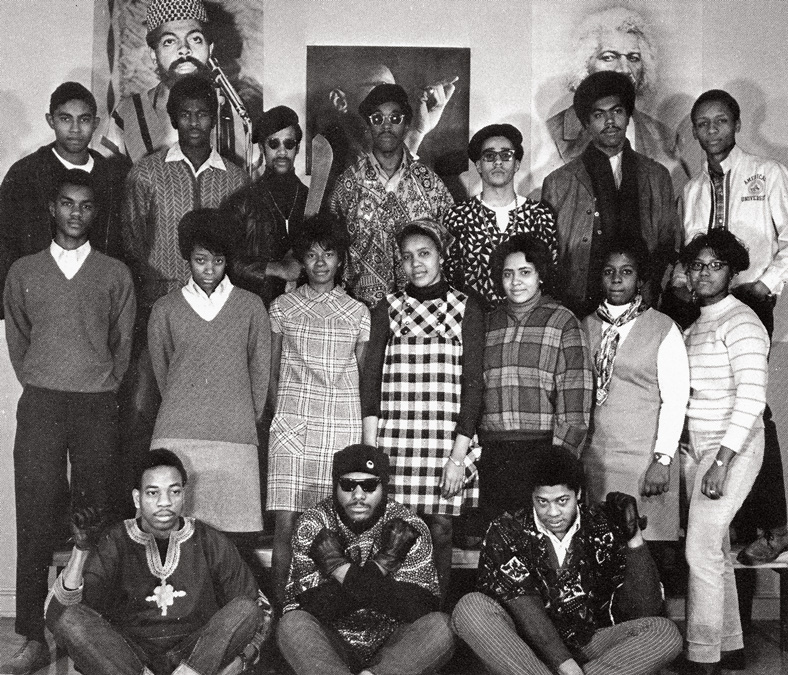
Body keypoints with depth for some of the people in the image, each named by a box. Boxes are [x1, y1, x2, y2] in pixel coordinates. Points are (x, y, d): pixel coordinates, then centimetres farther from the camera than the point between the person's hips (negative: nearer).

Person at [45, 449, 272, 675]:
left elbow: (259, 611, 7)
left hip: (198, 657, 1)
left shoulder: (211, 543, 3)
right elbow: (57, 615, -10)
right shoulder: (114, 544, 0)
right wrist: (81, 550, -25)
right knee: (71, 619, -24)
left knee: (246, 609, -22)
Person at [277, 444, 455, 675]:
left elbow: (421, 610, -18)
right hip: (330, 646, 0)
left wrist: (346, 574, -24)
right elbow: (315, 609, -16)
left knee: (439, 627, -26)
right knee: (292, 624, -30)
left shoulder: (409, 527, -6)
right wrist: (376, 573, -25)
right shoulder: (313, 524, -6)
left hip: (391, 644, 0)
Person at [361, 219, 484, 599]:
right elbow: (370, 378, 6)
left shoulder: (466, 309, 5)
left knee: (440, 529, 1)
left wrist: (458, 455, -7)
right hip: (395, 439, 1)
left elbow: (472, 383, 1)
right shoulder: (388, 309, 10)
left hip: (447, 440, -1)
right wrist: (369, 450, -4)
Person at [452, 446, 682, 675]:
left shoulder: (603, 529, 0)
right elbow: (525, 609, -16)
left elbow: (643, 611, -6)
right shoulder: (506, 533, -5)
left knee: (665, 633, -20)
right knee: (470, 608, -28)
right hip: (523, 648, -1)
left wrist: (634, 540, -16)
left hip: (588, 647, 1)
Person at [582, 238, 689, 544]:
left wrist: (663, 460, -11)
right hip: (593, 458, 3)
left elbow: (675, 400, -5)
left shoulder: (663, 329, -1)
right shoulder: (586, 326, 10)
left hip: (645, 460, -3)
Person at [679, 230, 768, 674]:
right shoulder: (694, 327, 16)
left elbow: (751, 398, -17)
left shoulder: (741, 322, -10)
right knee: (716, 550, 12)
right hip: (696, 447, 8)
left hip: (732, 447, -8)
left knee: (701, 550, -9)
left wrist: (722, 461, -21)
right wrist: (680, 450, 9)